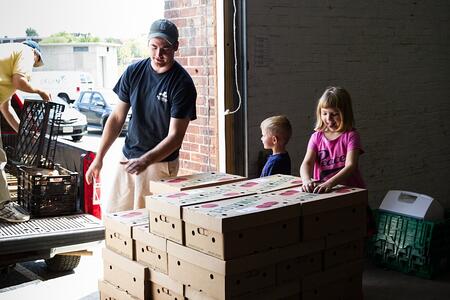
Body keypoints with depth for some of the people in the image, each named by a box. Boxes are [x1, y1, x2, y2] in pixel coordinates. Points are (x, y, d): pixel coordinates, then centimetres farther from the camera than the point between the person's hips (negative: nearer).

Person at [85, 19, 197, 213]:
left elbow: (175, 136, -16)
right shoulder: (134, 72, 1)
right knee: (111, 215, 10)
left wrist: (145, 160, -29)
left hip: (160, 163, -5)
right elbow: (117, 118, 7)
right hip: (127, 158, 5)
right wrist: (99, 157, 4)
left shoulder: (182, 83, -13)